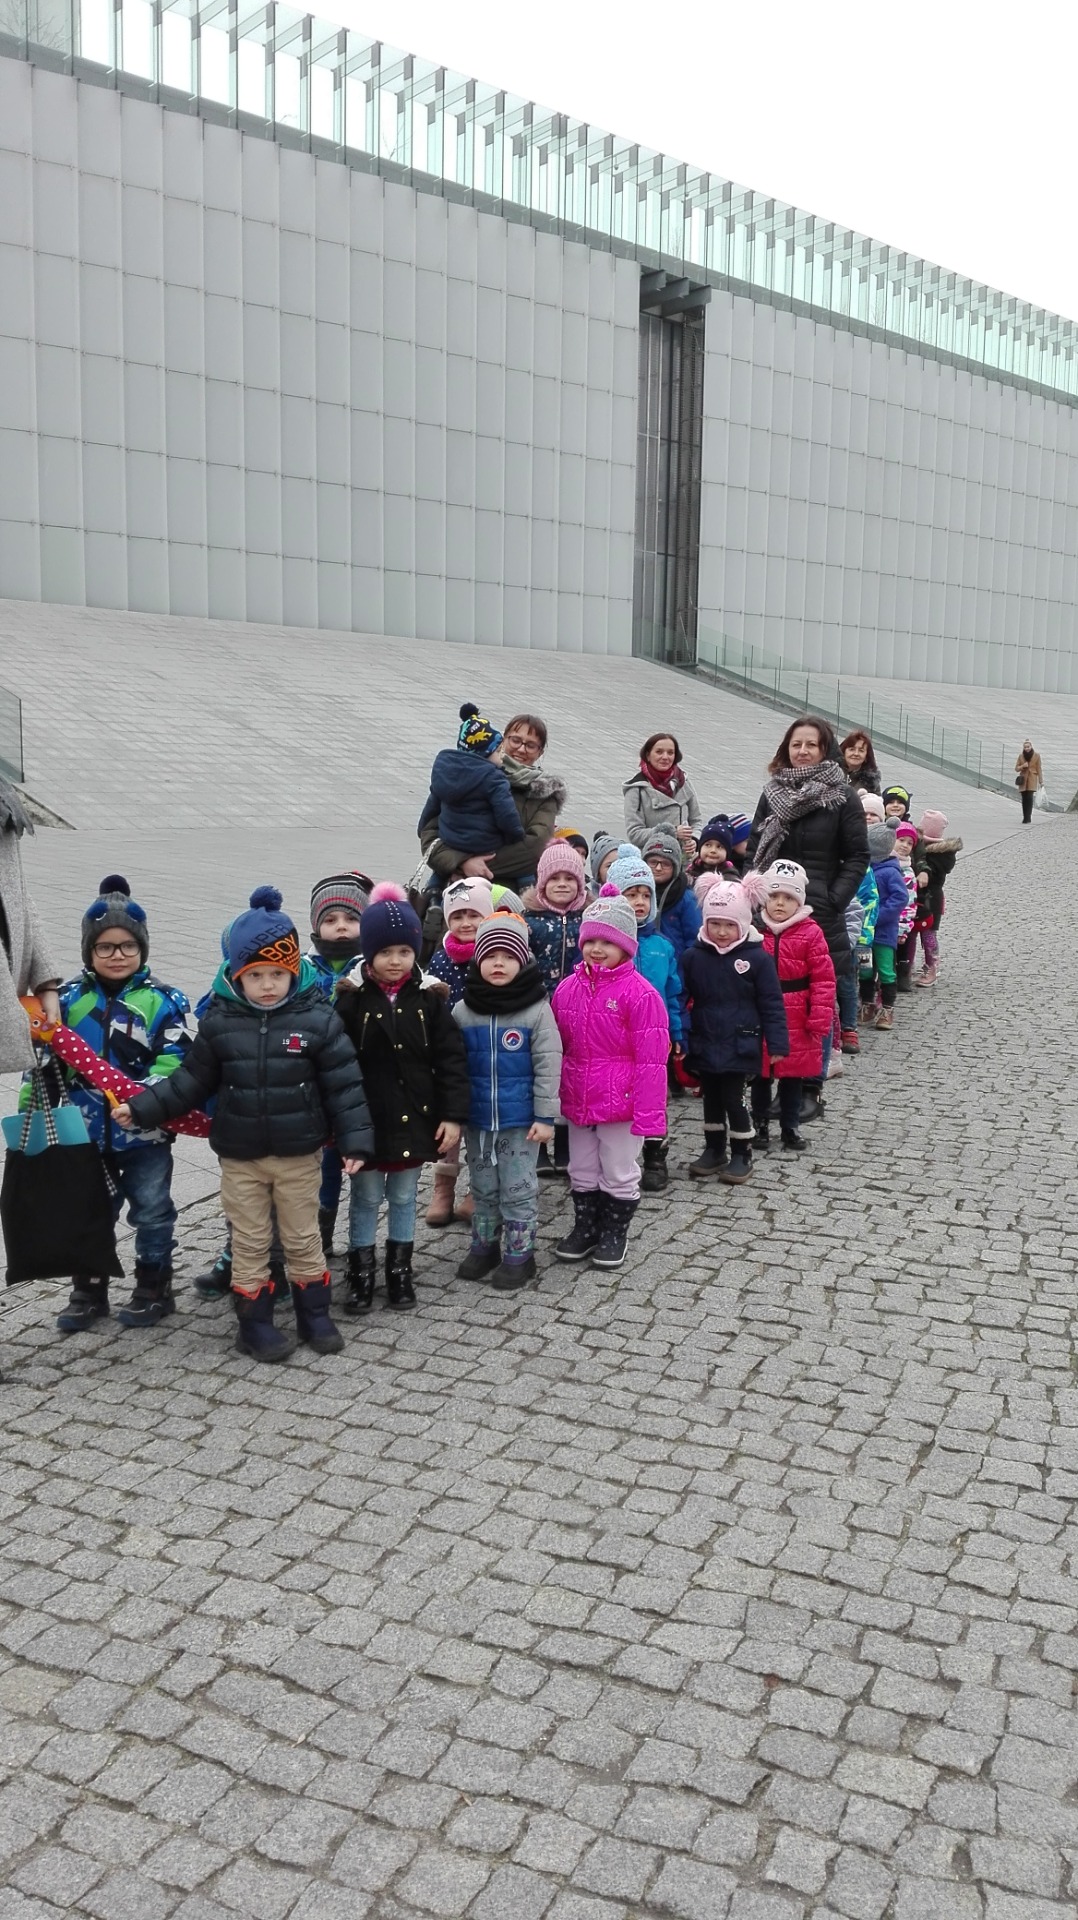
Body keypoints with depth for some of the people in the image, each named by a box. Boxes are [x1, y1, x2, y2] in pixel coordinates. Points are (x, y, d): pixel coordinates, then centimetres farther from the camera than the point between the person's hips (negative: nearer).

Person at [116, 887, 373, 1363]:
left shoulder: (318, 1019, -11)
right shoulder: (219, 1022, -6)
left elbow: (344, 1084, -8)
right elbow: (191, 1080, 3)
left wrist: (355, 1140, -12)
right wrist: (143, 1108, -3)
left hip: (299, 1155, -1)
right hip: (240, 1157, 1)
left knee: (303, 1239, 13)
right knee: (250, 1243, 11)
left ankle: (314, 1315, 29)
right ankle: (255, 1324, 24)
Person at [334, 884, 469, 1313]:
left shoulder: (429, 999, -4)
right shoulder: (351, 999, -9)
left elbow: (451, 1060, -3)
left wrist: (453, 1115, -7)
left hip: (414, 1117, 2)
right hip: (366, 1118, -2)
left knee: (404, 1196, 15)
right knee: (366, 1197, 10)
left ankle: (400, 1268, 30)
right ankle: (360, 1272, 24)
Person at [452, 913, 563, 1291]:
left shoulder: (537, 1009, -10)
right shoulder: (463, 1010, 0)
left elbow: (548, 1066, -9)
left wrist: (545, 1116, -11)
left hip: (521, 1119, -3)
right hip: (477, 1118, 4)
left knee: (518, 1188, 6)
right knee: (483, 1186, 17)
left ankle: (519, 1255, 19)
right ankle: (484, 1246, 32)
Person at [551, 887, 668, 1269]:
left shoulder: (639, 993, -16)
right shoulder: (568, 988, 1)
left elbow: (651, 1060, -16)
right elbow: (556, 1047, 12)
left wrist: (647, 1115, -18)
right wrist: (555, 1095, 11)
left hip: (620, 1102, -5)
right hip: (578, 1099, 5)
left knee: (619, 1173, 11)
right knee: (582, 1172, 19)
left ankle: (615, 1232, 28)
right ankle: (585, 1225, 36)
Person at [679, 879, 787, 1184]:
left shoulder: (757, 957, -9)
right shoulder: (693, 956, -2)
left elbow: (771, 1004, -6)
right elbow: (680, 998, 4)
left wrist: (777, 1044, -8)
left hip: (739, 1047, -3)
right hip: (704, 1045, 3)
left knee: (733, 1099, 0)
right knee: (711, 1099, 15)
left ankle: (742, 1155, 17)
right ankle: (714, 1150, 30)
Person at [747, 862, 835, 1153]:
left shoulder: (810, 933, -8)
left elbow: (823, 979, -8)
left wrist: (819, 1018, -12)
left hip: (795, 1021, -1)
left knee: (792, 1075, 12)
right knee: (759, 1074, 12)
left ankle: (790, 1126, 27)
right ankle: (760, 1123, 27)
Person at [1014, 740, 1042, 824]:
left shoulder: (1036, 756, 1)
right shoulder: (1021, 756, 6)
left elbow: (1039, 769, 2)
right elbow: (1016, 768, 9)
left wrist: (1041, 781, 1)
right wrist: (1022, 766, -12)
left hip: (1032, 779, -3)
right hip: (1023, 780, 3)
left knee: (1029, 798, -15)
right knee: (1024, 799, 3)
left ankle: (1027, 818, -17)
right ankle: (1026, 818, 12)